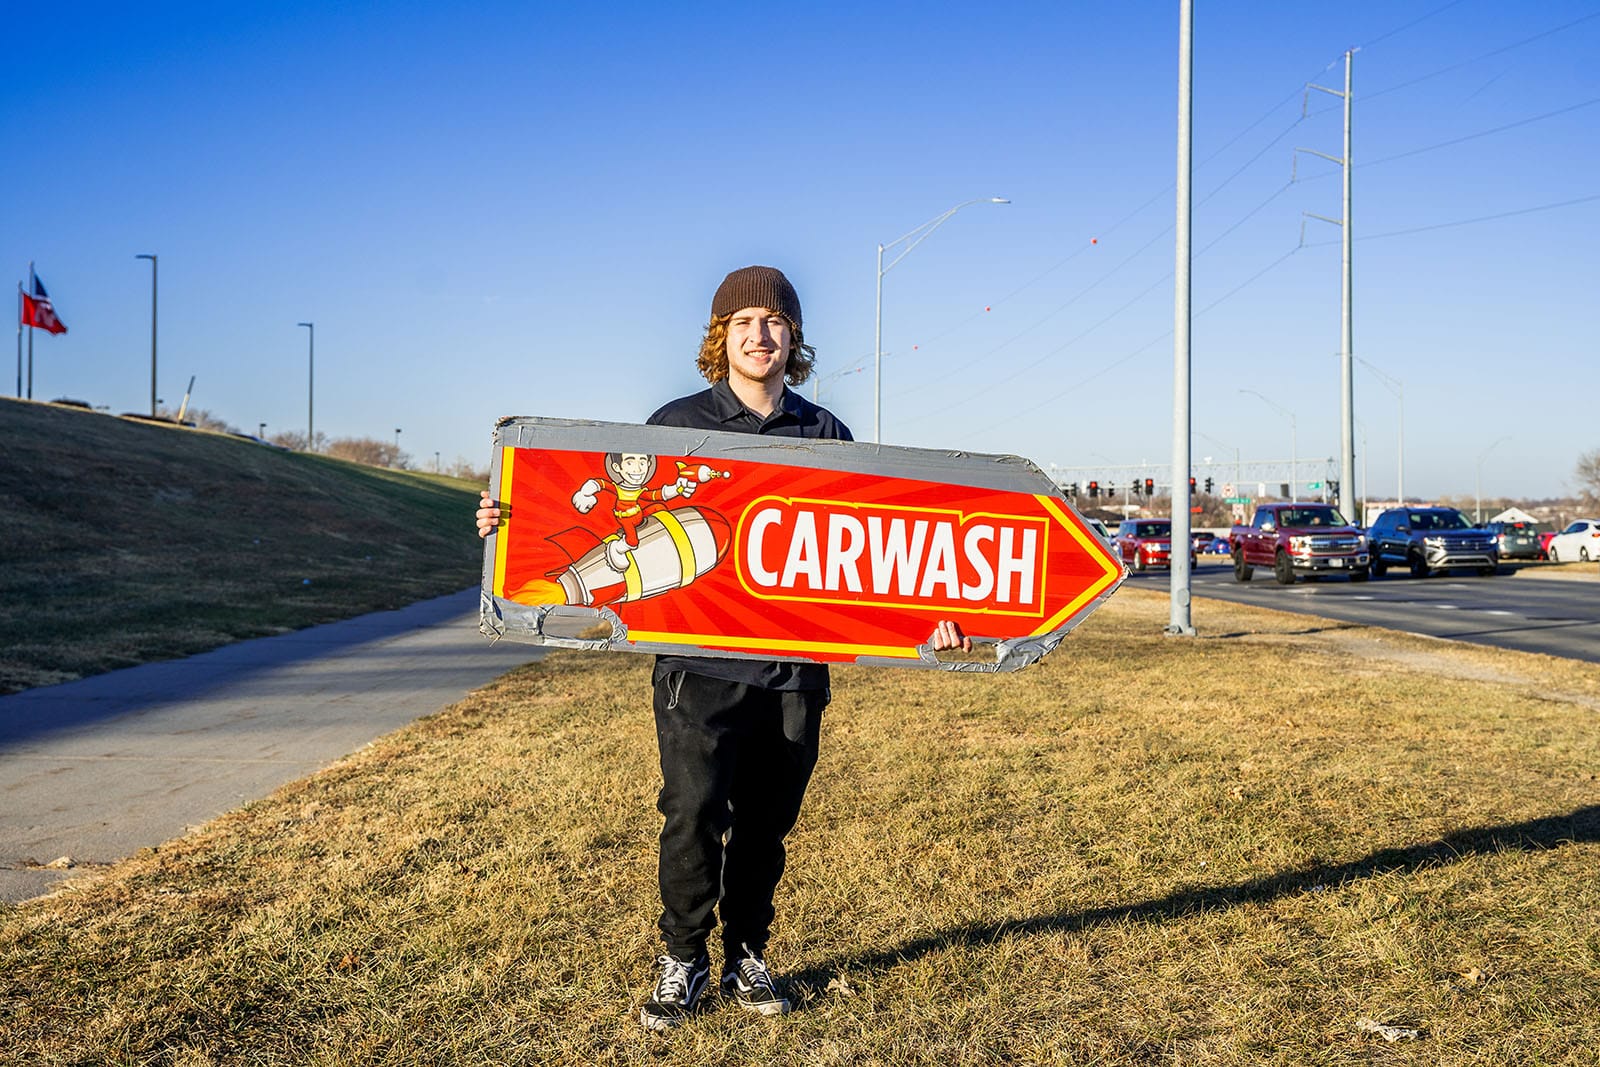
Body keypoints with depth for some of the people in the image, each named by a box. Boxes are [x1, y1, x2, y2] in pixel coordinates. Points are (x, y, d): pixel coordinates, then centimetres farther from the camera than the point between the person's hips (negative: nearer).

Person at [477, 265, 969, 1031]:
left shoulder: (826, 435, 10)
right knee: (693, 817, -5)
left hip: (795, 666, 2)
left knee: (766, 823, 10)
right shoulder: (677, 425, 4)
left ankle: (747, 957, 29)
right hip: (701, 663, -2)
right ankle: (683, 961, 16)